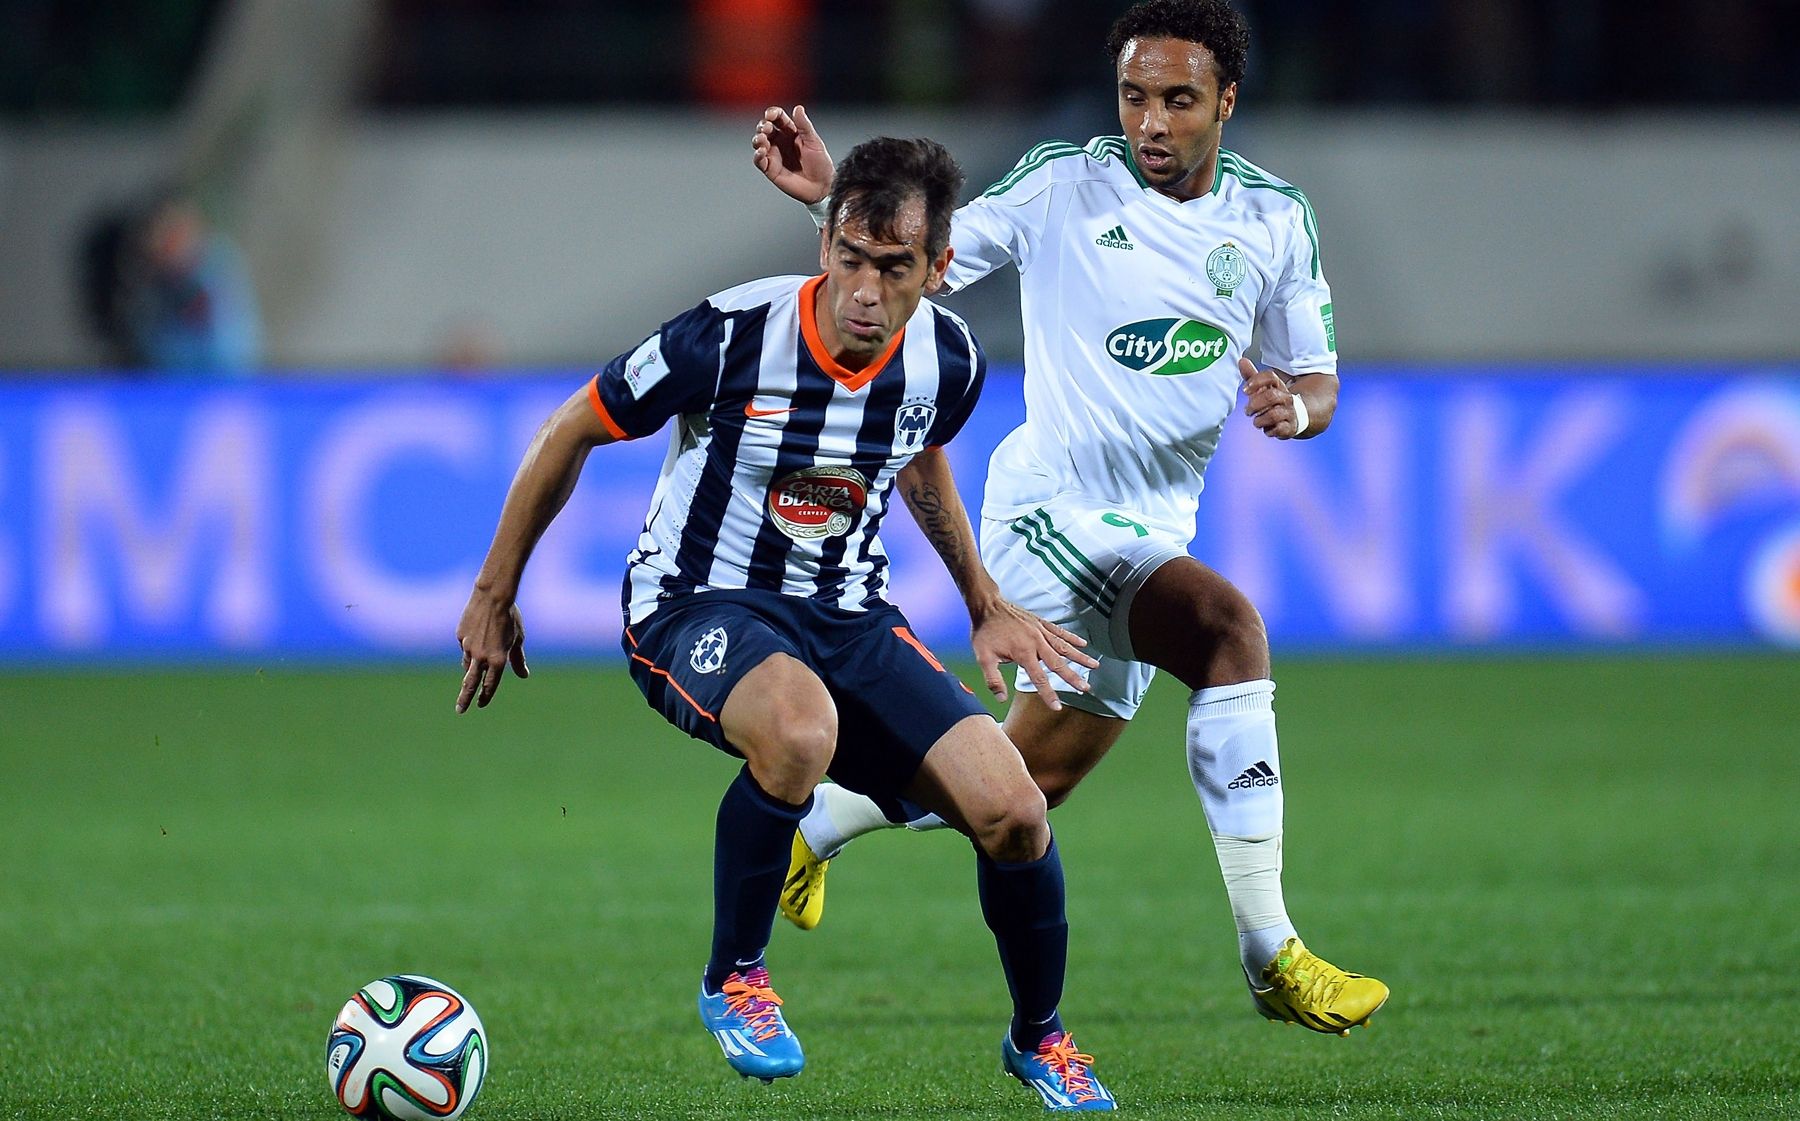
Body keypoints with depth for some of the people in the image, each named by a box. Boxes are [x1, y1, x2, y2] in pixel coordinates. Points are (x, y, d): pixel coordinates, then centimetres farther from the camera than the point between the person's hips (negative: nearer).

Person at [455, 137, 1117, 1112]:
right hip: (696, 608, -4)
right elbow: (572, 431, -5)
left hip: (849, 615, 4)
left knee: (1011, 812, -15)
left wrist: (983, 604, 21)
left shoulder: (947, 363, -7)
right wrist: (495, 594, 3)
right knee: (800, 728, -40)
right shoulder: (732, 337, -21)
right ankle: (733, 981, -14)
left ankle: (1038, 1038, 15)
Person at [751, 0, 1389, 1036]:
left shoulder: (1275, 219, 4)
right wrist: (830, 194, -15)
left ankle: (809, 828, 43)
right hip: (1050, 511, -6)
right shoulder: (1064, 186, -6)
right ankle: (1271, 954, -31)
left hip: (1151, 534, 6)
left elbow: (1318, 379, 10)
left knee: (1027, 786, 15)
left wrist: (1297, 405, -13)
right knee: (1231, 627, -31)